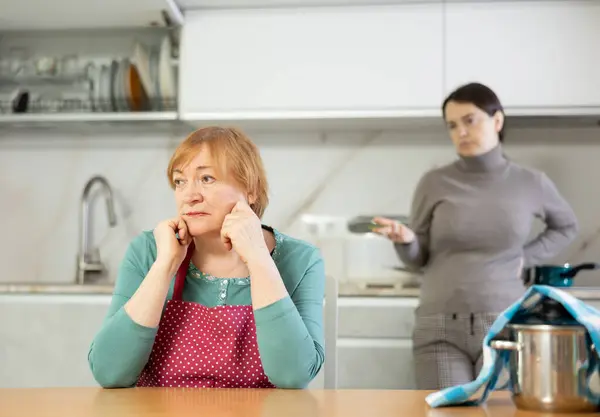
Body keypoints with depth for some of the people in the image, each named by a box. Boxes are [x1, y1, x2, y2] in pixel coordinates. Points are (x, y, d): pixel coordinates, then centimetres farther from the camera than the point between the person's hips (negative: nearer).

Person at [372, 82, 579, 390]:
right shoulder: (434, 183, 1)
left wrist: (525, 258, 7)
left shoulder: (530, 183, 3)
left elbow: (566, 227, 23)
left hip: (505, 326, 1)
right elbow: (417, 260, 7)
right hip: (440, 329, 0)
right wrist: (405, 240, -15)